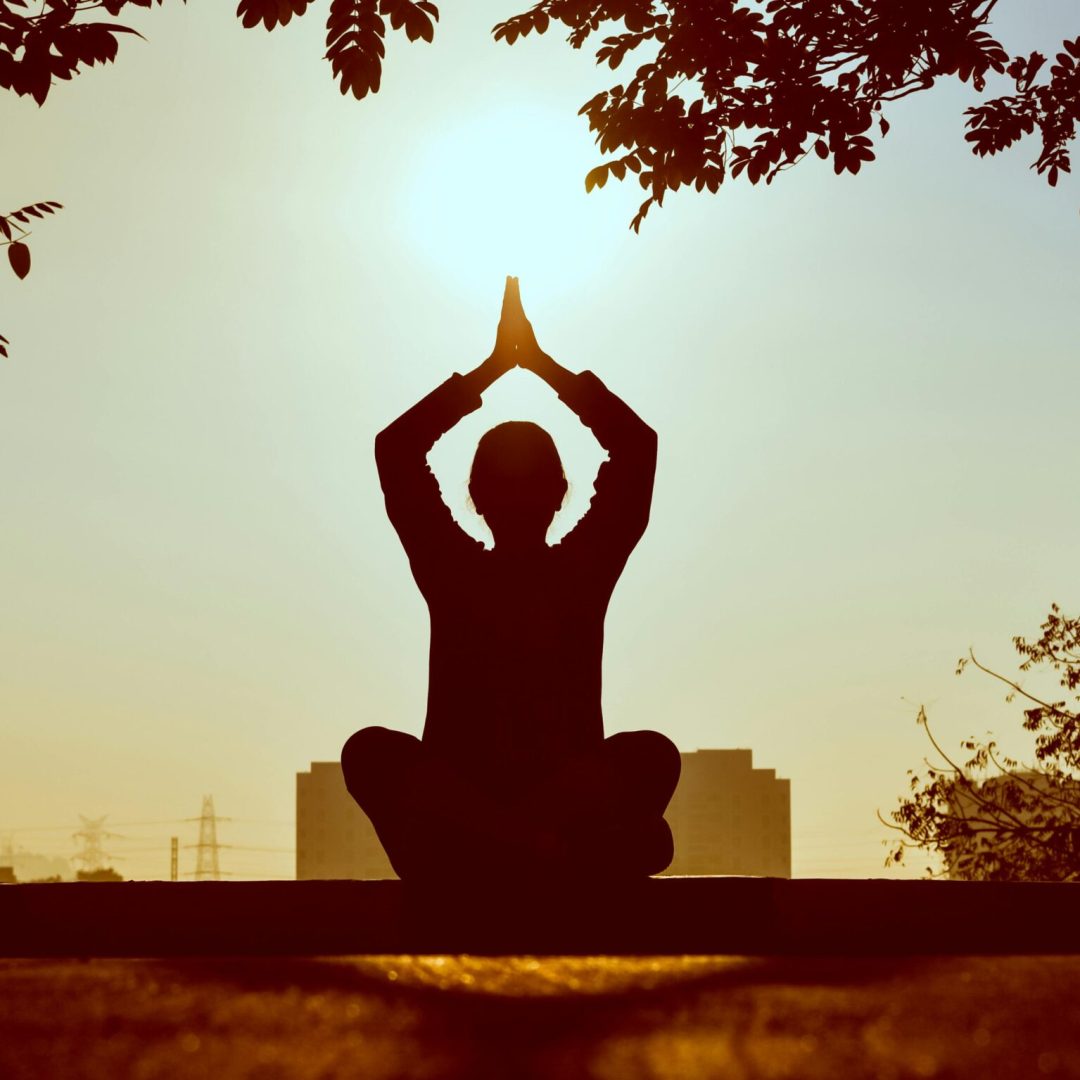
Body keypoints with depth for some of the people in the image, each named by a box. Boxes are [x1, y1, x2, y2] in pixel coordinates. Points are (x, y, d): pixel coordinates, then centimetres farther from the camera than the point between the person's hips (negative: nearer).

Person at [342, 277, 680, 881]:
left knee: (653, 754, -29)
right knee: (371, 751, -31)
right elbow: (395, 450, 0)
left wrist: (541, 360, 5)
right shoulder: (454, 573, 8)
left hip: (573, 802, 1)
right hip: (460, 803, 0)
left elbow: (638, 445, 2)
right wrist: (497, 363, 2)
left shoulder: (582, 571, 9)